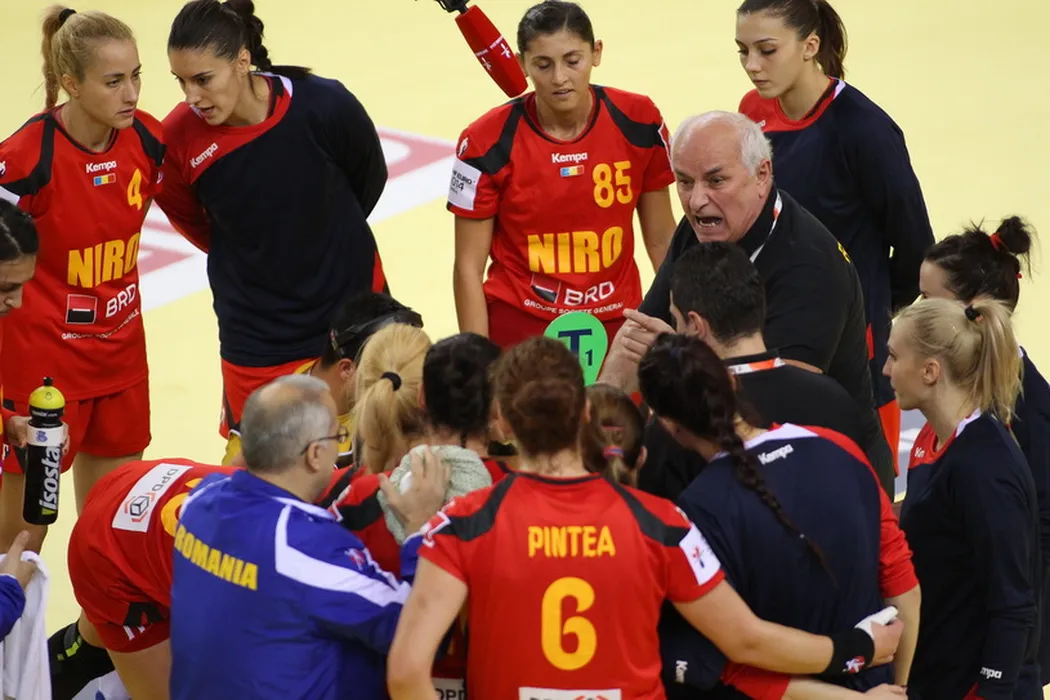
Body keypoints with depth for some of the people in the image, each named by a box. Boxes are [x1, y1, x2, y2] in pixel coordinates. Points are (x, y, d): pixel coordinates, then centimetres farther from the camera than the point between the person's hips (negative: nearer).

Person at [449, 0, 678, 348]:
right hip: (518, 327, -2)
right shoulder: (487, 143, -12)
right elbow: (468, 268, -7)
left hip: (616, 326, 2)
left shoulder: (638, 122, -5)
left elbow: (662, 241, 6)